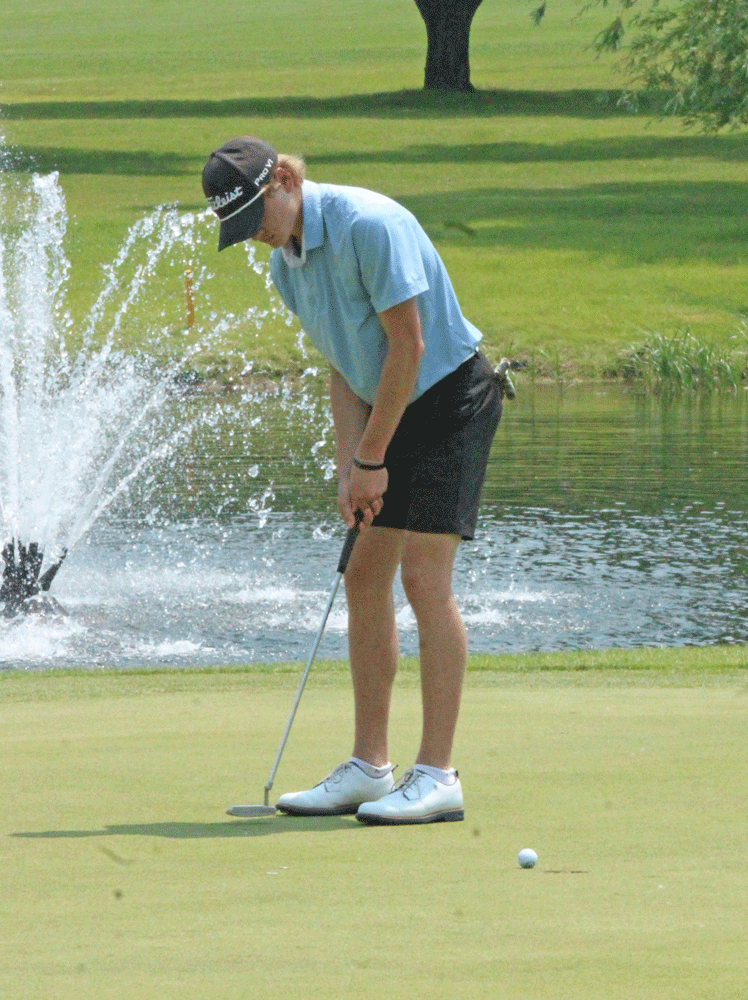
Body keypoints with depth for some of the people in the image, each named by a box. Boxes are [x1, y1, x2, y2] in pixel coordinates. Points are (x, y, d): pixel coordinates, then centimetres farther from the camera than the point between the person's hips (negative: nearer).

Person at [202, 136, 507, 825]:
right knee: (365, 578, 7)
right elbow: (344, 368, 9)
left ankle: (438, 776, -14)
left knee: (424, 578, -15)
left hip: (451, 399, -9)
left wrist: (370, 457, -16)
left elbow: (408, 346, -22)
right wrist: (350, 468, -4)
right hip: (392, 409, 9)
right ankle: (369, 768, 13)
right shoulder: (286, 263, 5)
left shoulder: (370, 225, -23)